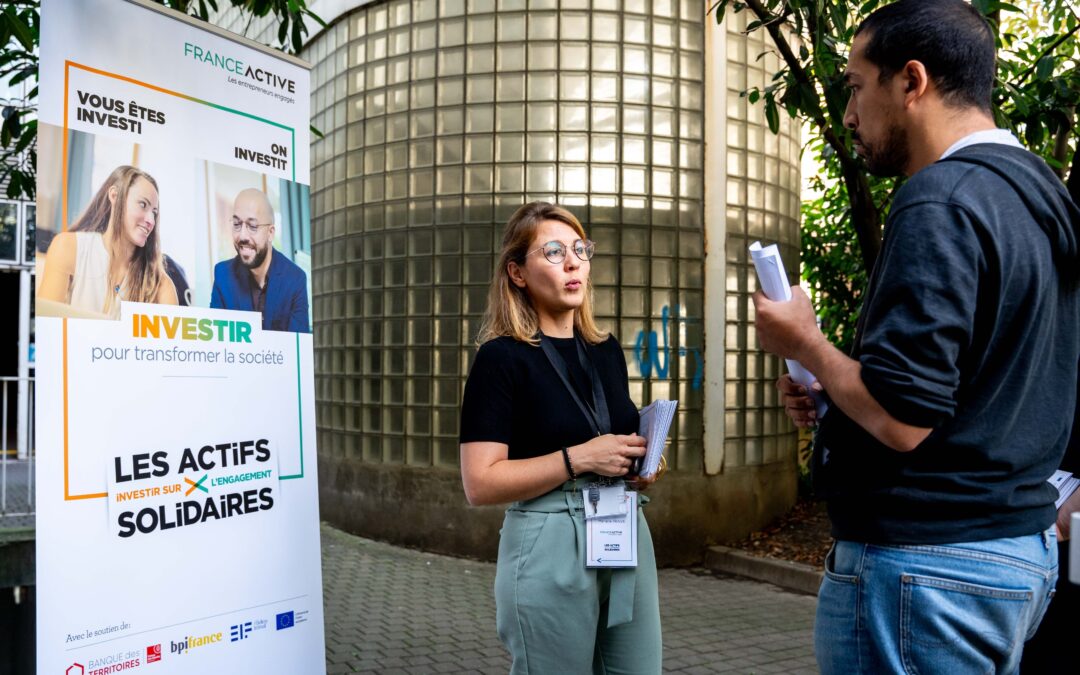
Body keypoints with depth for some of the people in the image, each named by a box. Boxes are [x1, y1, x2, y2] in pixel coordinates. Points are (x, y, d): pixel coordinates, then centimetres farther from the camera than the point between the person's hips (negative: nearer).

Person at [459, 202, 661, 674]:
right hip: (549, 545, -6)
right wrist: (579, 458, -21)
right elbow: (480, 484, -17)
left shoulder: (607, 351, 10)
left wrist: (640, 462, 2)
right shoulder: (501, 357, -10)